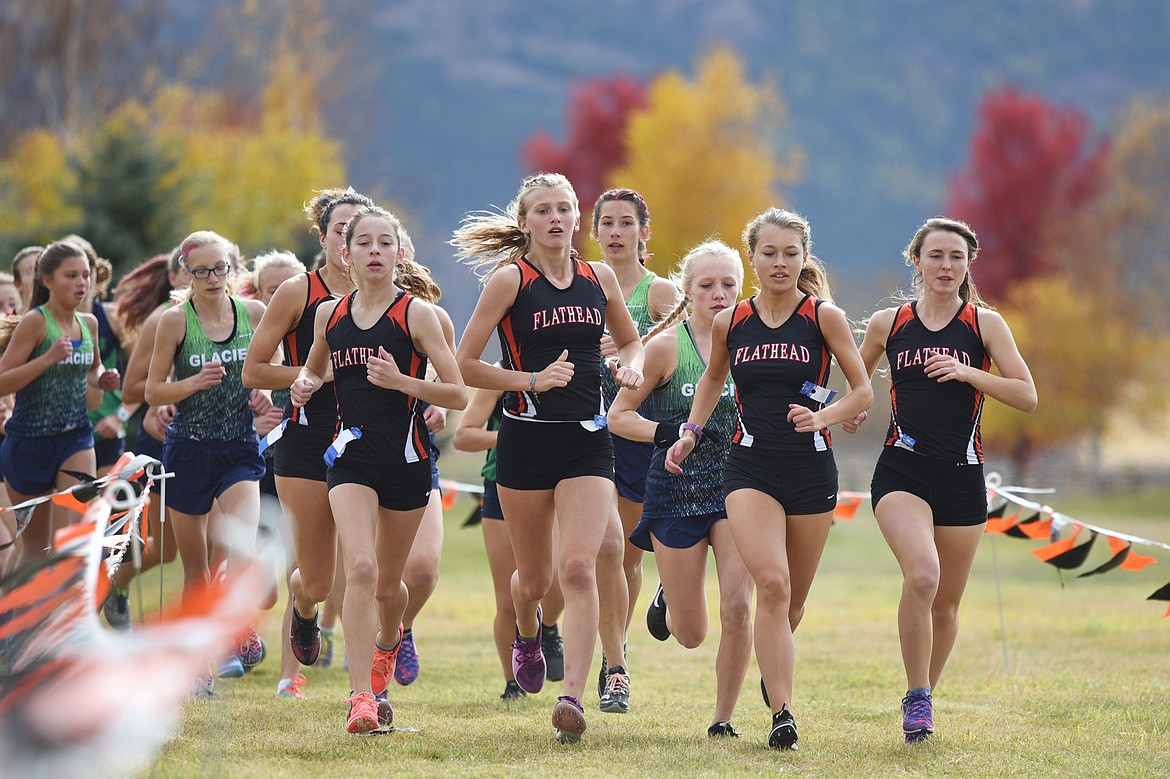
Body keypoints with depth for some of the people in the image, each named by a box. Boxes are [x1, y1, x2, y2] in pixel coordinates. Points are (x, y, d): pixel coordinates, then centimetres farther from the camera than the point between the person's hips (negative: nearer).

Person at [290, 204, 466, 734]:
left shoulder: (415, 313, -7)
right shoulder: (330, 315, 5)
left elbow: (458, 395, -9)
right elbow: (315, 367, 26)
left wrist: (400, 381, -23)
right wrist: (306, 385, 3)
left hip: (406, 460, -1)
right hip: (353, 456, 1)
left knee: (388, 584, 13)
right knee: (360, 567, -20)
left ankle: (388, 641, 49)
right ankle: (362, 696, -22)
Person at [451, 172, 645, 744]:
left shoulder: (599, 278, 7)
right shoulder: (510, 278, -4)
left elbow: (630, 340, 24)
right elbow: (463, 364, -6)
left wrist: (631, 367, 2)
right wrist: (532, 380, -15)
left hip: (588, 441, 1)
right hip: (526, 439, -1)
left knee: (578, 568, -16)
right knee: (534, 577, 11)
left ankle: (573, 697, -21)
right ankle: (527, 635, 47)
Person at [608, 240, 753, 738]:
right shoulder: (667, 345, -5)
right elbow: (619, 415, -2)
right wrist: (665, 432, -19)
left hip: (737, 488, 2)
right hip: (677, 488, -2)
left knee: (737, 606, -17)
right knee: (691, 635, 5)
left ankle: (723, 718, 0)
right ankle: (667, 600, 42)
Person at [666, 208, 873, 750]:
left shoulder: (824, 317, -3)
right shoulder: (729, 323, 4)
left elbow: (863, 392, 1)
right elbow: (713, 379, 23)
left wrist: (823, 417, -16)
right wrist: (691, 431, 11)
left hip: (811, 468, 0)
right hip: (750, 467, 0)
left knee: (792, 601, 11)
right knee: (771, 583, -20)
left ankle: (773, 671, 44)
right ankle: (782, 715, -21)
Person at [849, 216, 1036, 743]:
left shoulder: (985, 324, 3)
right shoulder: (888, 324, 6)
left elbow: (1027, 396, -4)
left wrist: (967, 373, -15)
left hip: (961, 476, 1)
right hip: (901, 470, -1)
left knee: (945, 604, 9)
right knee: (922, 574, -26)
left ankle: (924, 697, 31)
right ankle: (916, 697, -14)